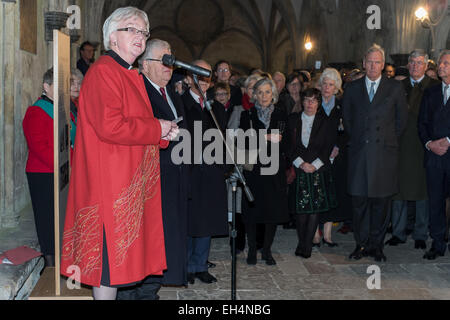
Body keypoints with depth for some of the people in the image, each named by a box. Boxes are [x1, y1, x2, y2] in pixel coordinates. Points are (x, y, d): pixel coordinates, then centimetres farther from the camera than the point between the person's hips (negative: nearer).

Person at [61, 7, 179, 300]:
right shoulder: (103, 72, -12)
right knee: (111, 255, -4)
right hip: (111, 185, -10)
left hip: (130, 185, 10)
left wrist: (164, 134, 6)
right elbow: (110, 126, -24)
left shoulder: (131, 77, 20)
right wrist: (157, 128, -12)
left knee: (121, 252, 13)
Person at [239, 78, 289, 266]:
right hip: (253, 169, -1)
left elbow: (286, 145, 9)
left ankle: (267, 250, 15)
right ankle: (252, 249, 14)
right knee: (252, 210, -1)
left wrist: (278, 141, -14)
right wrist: (267, 138, -13)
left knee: (274, 209, 1)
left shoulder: (281, 116, 10)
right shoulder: (247, 115, 6)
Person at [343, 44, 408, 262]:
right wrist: (356, 138, 8)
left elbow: (402, 119, 8)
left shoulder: (395, 88, 5)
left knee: (381, 201, 4)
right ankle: (361, 244, 15)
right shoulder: (352, 88, 9)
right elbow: (346, 117, 15)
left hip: (384, 153, -1)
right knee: (359, 200, 3)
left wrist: (389, 139, 4)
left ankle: (376, 245, 15)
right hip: (359, 152, 1)